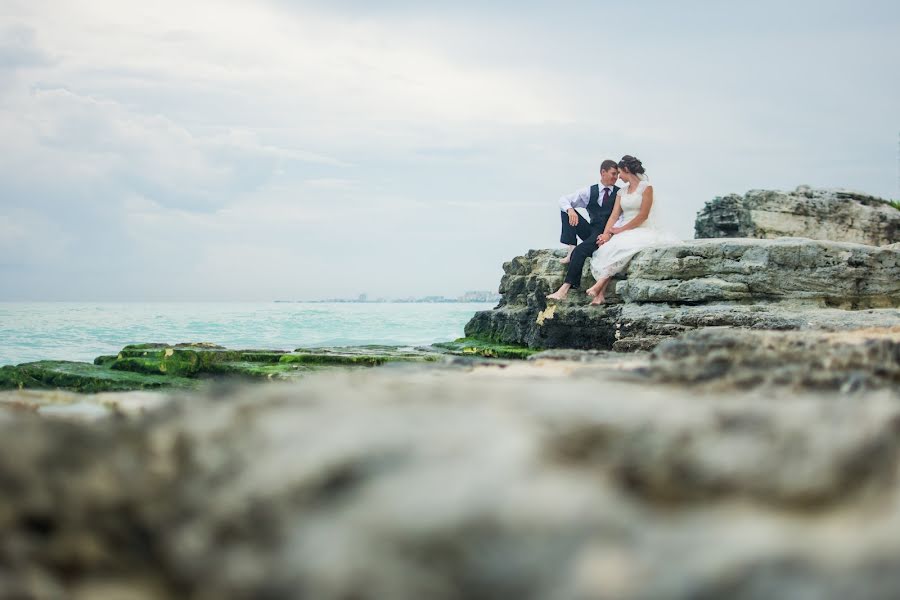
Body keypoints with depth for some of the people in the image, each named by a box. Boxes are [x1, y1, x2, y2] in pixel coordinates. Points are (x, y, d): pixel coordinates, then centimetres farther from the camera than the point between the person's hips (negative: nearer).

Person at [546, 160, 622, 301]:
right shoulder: (589, 191, 9)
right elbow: (564, 200, 3)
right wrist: (570, 210, -21)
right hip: (591, 232, 4)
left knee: (581, 250, -31)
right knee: (565, 210, -11)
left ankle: (564, 289, -36)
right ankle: (571, 251, -21)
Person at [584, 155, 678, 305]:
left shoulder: (646, 187, -1)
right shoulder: (622, 192, 19)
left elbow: (643, 215, -10)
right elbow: (614, 215, 8)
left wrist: (620, 230, -12)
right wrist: (606, 234, -10)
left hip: (642, 230, -5)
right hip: (624, 232, 5)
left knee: (621, 247, -34)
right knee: (606, 246, -24)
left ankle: (599, 285, -32)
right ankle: (600, 294, -35)